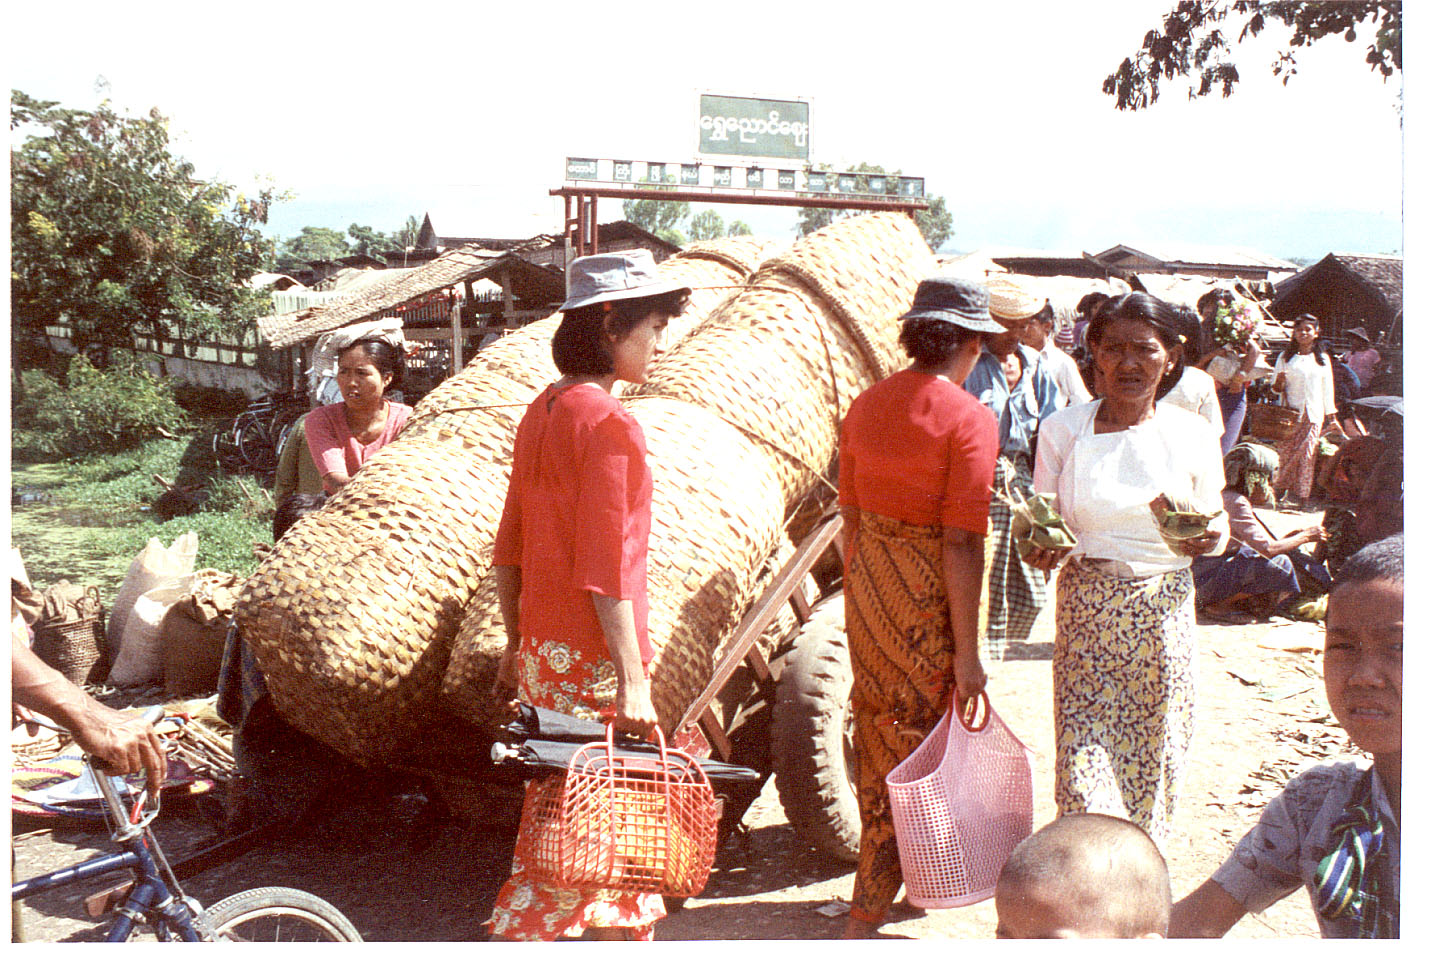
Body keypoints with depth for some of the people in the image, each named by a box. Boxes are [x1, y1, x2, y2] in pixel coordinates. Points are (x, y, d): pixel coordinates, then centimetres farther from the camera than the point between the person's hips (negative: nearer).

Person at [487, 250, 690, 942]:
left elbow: (509, 550, 13)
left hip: (542, 650, 9)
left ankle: (625, 934, 32)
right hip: (592, 657, -9)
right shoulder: (608, 423, -18)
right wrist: (633, 679, -18)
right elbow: (605, 570, -21)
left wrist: (515, 644, 19)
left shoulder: (542, 411, 8)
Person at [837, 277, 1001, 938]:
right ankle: (865, 918, 8)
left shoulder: (865, 406, 3)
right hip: (930, 596, -7)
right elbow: (960, 544, -19)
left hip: (869, 584, 7)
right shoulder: (968, 419, -16)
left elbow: (851, 518, 9)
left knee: (877, 741, 20)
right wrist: (968, 653, -14)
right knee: (913, 746, 4)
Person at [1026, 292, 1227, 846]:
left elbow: (1215, 523, 10)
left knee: (1154, 754, 8)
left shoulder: (1192, 435, 2)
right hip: (1086, 610, 0)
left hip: (1164, 610, 1)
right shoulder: (1063, 431, 0)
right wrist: (1039, 550, -19)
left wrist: (1209, 537, -13)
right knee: (1084, 761, -5)